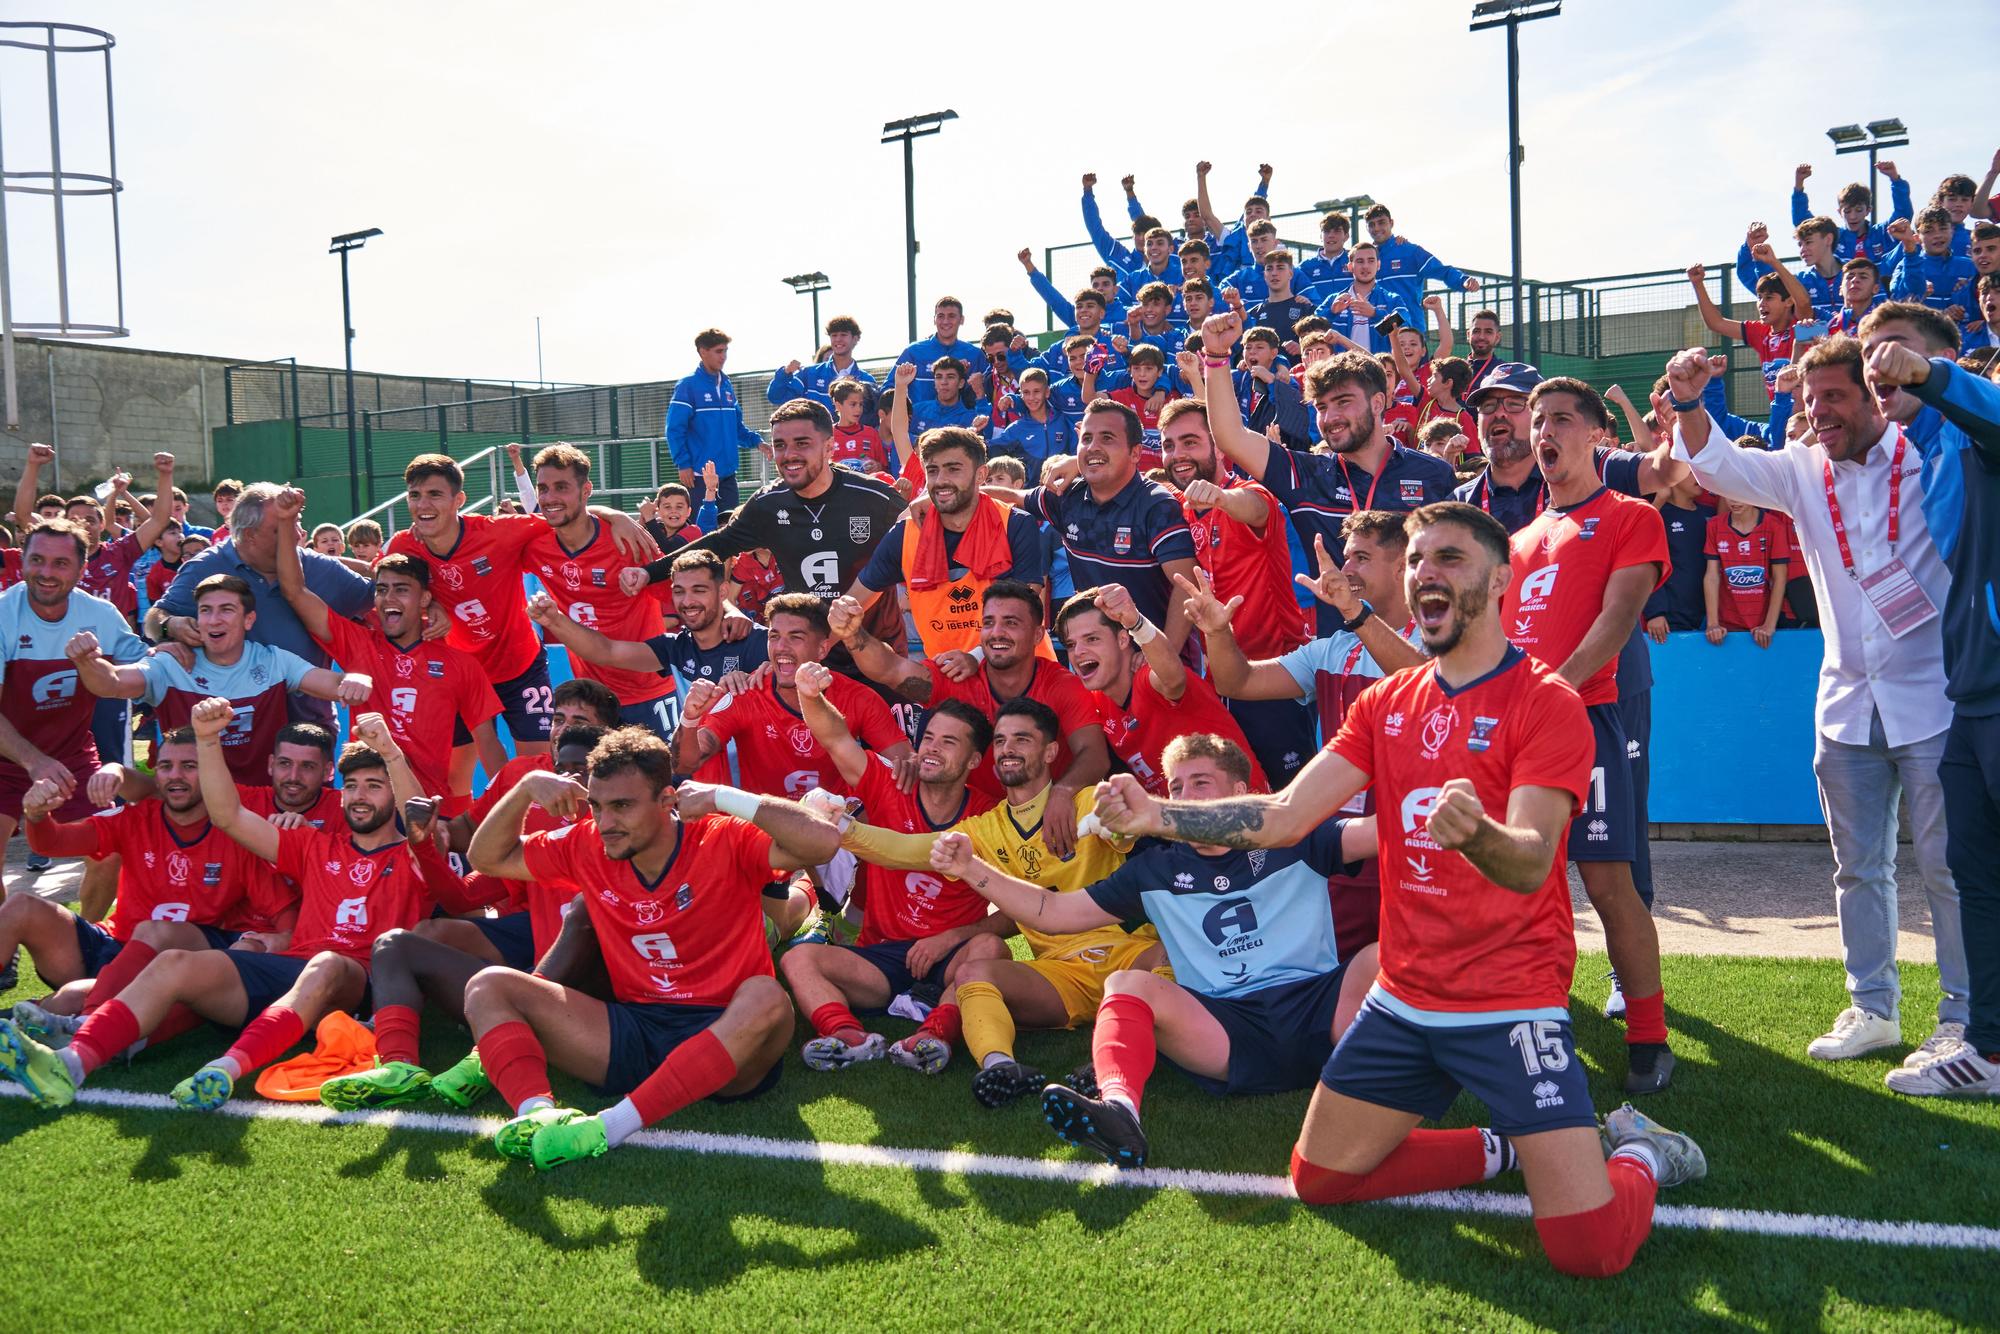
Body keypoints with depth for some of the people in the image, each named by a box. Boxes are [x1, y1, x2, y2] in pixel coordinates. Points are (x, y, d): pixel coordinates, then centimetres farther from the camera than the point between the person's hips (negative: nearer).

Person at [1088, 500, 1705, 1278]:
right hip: (1402, 1001, 6)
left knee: (1591, 1245, -14)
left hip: (1510, 1008, -6)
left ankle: (1639, 1154, 21)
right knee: (1318, 1179, 12)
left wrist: (1475, 833, -49)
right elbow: (1286, 816, -2)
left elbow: (1532, 861, -25)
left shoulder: (1546, 702, -12)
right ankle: (1504, 1149, 28)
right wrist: (1156, 816, -16)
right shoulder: (1387, 703, 6)